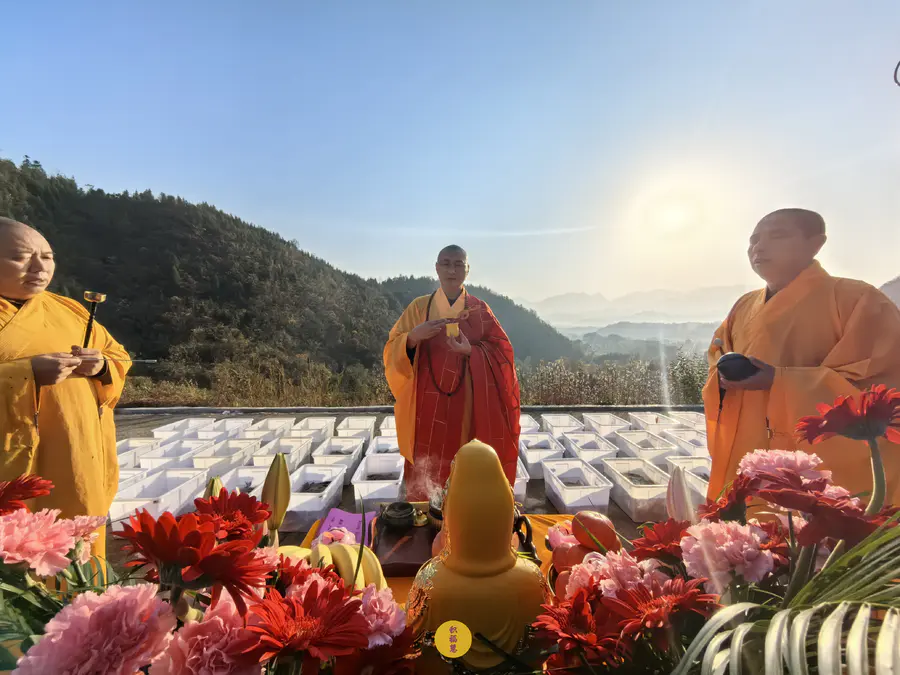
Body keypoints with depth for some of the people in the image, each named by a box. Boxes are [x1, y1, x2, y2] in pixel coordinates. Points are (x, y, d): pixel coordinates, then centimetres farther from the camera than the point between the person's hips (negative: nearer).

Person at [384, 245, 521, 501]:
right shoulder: (419, 307, 3)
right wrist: (413, 337, -20)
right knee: (425, 470, 3)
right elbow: (393, 352, 1)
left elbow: (502, 351, 1)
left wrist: (471, 351, -17)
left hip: (468, 403, 0)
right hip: (428, 402, 0)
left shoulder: (480, 309, 3)